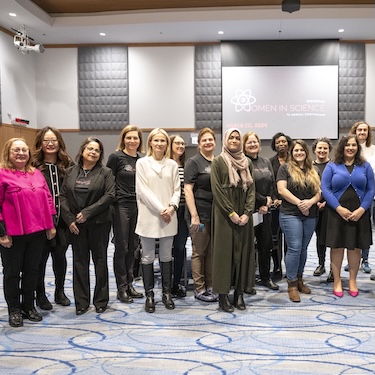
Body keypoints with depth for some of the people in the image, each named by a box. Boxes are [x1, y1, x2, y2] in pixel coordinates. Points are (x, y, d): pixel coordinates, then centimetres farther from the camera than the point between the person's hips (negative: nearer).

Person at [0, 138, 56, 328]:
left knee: (32, 270, 14)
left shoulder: (37, 174, 11)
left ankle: (29, 306, 28)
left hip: (37, 232, 5)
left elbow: (48, 199, 13)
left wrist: (51, 225, 9)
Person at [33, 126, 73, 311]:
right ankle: (40, 295, 26)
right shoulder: (33, 166, -5)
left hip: (62, 221, 3)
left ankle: (60, 292, 32)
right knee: (40, 259, 9)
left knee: (60, 257, 13)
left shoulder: (68, 165, 4)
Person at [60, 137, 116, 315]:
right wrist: (69, 219, -7)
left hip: (99, 223, -2)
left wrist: (87, 212, -16)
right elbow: (63, 196, 4)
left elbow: (110, 195, -11)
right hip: (76, 224, 3)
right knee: (79, 261, 7)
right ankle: (81, 302, 17)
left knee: (100, 260, 6)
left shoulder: (105, 172, -1)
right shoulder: (71, 172, 7)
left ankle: (101, 300, 18)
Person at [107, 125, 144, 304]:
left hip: (137, 207, 5)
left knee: (132, 247, 11)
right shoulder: (116, 157, -5)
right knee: (121, 248, 1)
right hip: (121, 206, -5)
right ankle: (121, 288, 11)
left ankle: (129, 284, 22)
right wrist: (110, 203, -7)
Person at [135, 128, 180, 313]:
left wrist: (172, 207, -12)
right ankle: (149, 295, 15)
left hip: (169, 217, 2)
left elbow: (177, 189, 7)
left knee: (166, 256, 10)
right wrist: (160, 210, -13)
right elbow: (143, 190, -7)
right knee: (148, 257, 5)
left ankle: (167, 293, 22)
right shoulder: (142, 163, 0)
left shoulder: (172, 164, 8)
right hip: (149, 216, -2)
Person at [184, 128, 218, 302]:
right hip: (200, 214, -5)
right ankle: (199, 289, 13)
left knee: (213, 252, 11)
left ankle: (210, 286, 22)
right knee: (199, 252, 3)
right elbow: (188, 189, -10)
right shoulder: (194, 162, -4)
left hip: (217, 214, 5)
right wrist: (194, 215, -16)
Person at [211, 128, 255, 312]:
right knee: (224, 252, -1)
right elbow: (216, 189, -8)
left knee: (243, 252, 5)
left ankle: (239, 293, 13)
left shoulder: (247, 162, 11)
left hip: (244, 215, 4)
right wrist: (231, 213, -13)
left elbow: (251, 189, 7)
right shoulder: (218, 161, -1)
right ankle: (223, 295, 6)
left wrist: (247, 213, -6)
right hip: (224, 214, -4)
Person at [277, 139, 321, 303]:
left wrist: (310, 202, -12)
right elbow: (281, 189, -9)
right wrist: (299, 203, -14)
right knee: (294, 248, -9)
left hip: (310, 216, 5)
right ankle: (292, 284, 1)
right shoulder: (285, 168, 1)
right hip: (290, 214, -5)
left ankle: (299, 279, 23)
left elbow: (319, 192, 9)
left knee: (303, 248, 10)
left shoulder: (313, 171, 15)